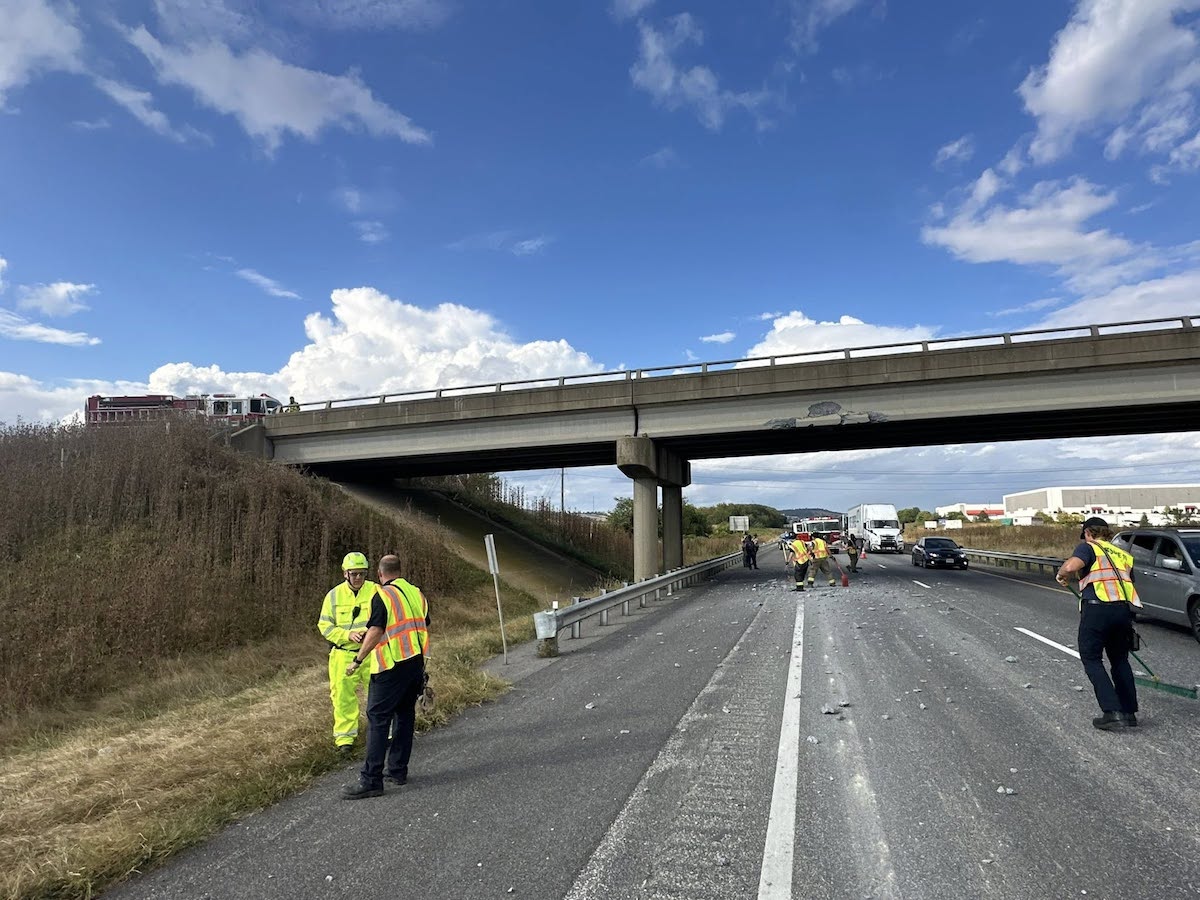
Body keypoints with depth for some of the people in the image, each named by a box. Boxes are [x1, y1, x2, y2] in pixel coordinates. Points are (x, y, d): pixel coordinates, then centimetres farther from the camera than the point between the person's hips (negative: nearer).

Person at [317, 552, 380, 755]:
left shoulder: (376, 591, 0)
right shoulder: (334, 595, 3)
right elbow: (324, 625, 3)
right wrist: (347, 634, -13)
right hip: (344, 655, 1)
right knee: (343, 697, 3)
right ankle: (345, 738, 18)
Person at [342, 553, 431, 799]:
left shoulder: (383, 596, -10)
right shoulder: (416, 593, 12)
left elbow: (375, 632, -17)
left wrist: (358, 660, -11)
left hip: (391, 666, -7)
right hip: (416, 663, 7)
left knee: (378, 719, -3)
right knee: (405, 715, 16)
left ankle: (371, 780, -4)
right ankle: (398, 770, 23)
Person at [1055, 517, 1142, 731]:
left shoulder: (1088, 547, 6)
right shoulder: (1123, 555, 24)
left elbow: (1071, 566, -15)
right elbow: (1130, 584, 18)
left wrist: (1061, 575, 6)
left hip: (1097, 609, -6)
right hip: (1125, 609, 6)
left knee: (1091, 658, 5)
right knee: (1120, 660, 21)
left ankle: (1112, 712, -3)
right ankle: (1129, 712, 25)